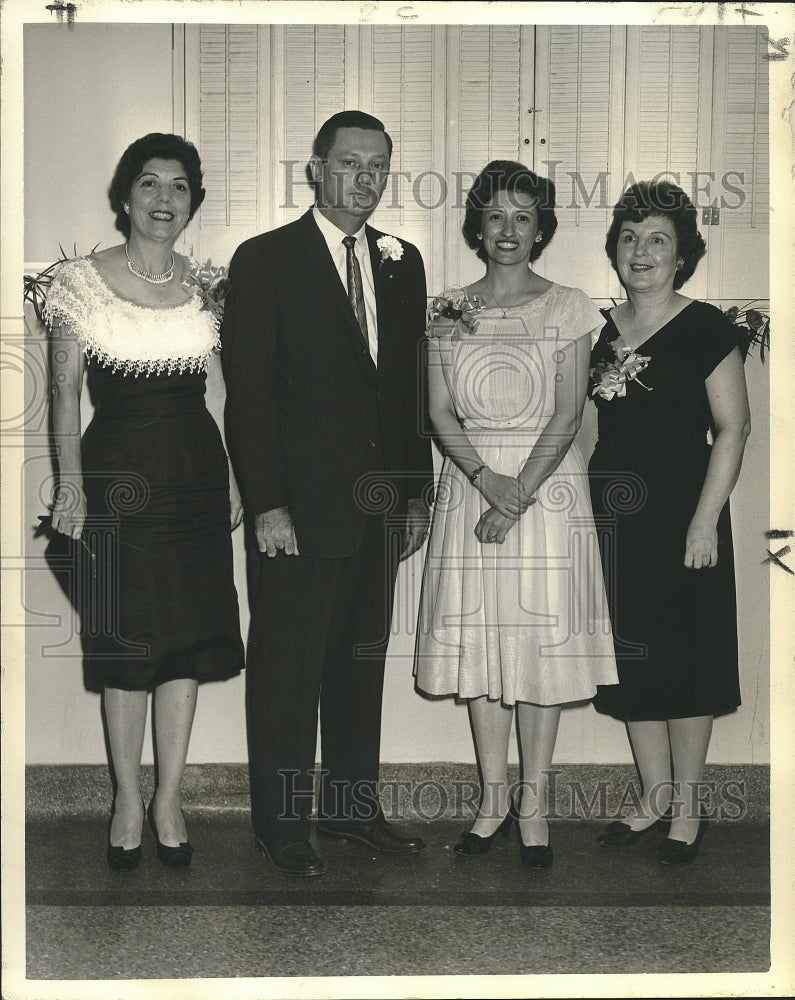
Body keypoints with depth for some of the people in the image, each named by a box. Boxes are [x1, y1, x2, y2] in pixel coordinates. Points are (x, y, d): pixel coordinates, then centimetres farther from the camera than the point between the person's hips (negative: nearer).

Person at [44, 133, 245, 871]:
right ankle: (128, 798, 19)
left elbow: (218, 388, 11)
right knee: (125, 640, 4)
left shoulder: (204, 283, 7)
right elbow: (66, 393, -1)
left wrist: (231, 478, 6)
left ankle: (170, 796, 19)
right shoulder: (81, 281, -2)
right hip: (117, 471, -3)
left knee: (189, 637, 6)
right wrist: (71, 485, -9)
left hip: (195, 475, 3)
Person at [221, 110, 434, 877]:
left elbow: (411, 385, 14)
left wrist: (418, 491, 10)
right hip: (300, 505, -5)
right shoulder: (265, 260, -5)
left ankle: (353, 807, 27)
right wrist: (267, 505, -14)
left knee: (362, 663, 13)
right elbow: (247, 392, -9)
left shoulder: (401, 263, 11)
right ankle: (281, 824, 18)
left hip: (381, 502, 5)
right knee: (287, 667, 4)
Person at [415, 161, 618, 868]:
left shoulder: (568, 308, 1)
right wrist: (487, 479, -14)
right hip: (469, 484, 2)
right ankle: (493, 798, 19)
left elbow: (568, 413, -6)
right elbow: (440, 412, 1)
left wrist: (520, 492, -15)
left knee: (542, 640, 0)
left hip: (548, 485, -2)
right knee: (479, 641, 6)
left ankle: (534, 804, 12)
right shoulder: (448, 312, 8)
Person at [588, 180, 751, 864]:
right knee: (631, 659, 11)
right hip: (613, 517, 5)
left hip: (679, 516, -5)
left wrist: (704, 521, -15)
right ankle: (655, 795, 25)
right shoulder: (601, 328, 9)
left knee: (685, 659, 4)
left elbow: (733, 428, -9)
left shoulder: (704, 327, -6)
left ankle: (688, 807, 18)